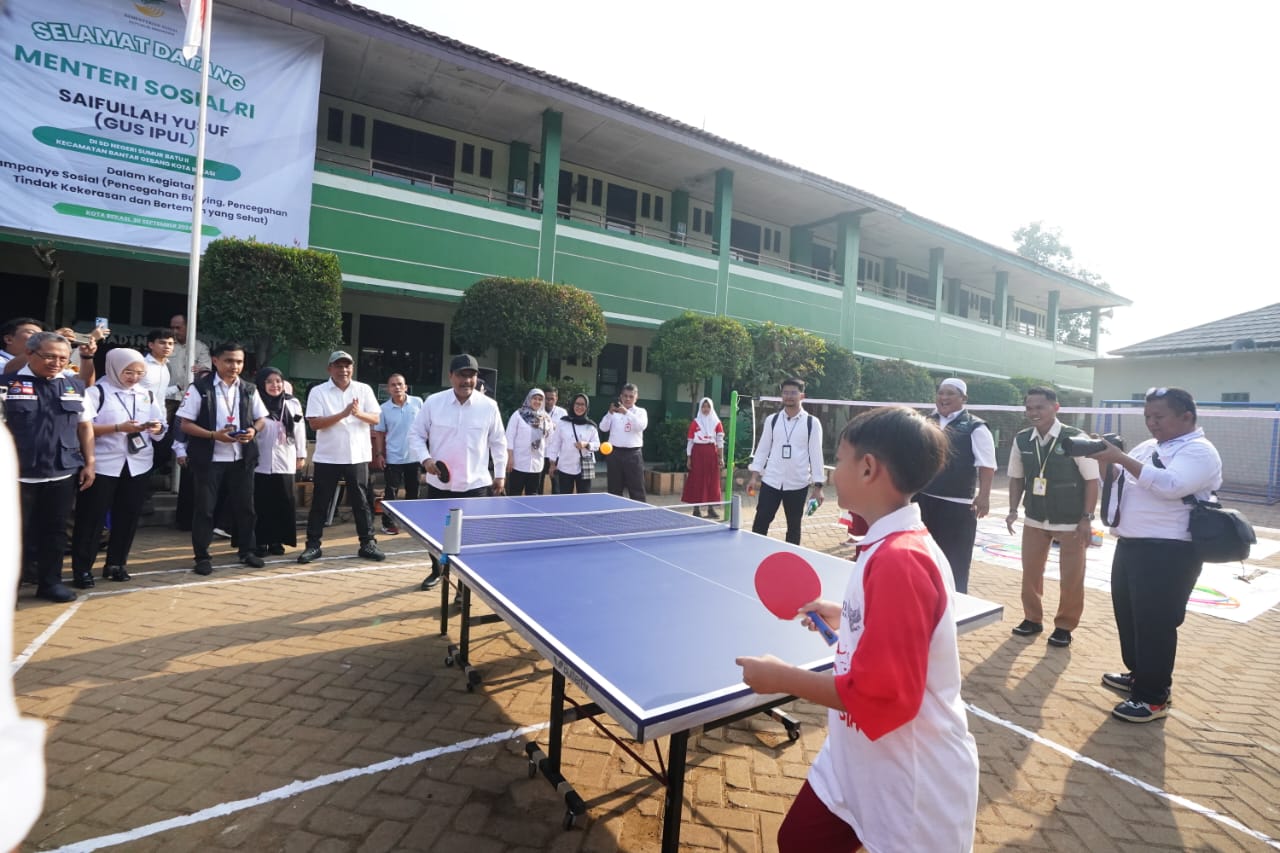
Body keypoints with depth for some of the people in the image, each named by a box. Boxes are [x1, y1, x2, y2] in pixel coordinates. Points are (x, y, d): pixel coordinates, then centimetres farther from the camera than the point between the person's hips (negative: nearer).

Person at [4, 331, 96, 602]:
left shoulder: (74, 386, 6)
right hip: (19, 474, -3)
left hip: (62, 473, 3)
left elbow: (85, 426, 11)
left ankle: (50, 581, 24)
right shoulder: (9, 383, -4)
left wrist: (89, 463, 7)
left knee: (55, 530, 12)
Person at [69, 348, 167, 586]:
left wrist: (157, 428, -13)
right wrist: (118, 428, -20)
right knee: (91, 517, 3)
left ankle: (116, 564, 21)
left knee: (128, 516, 9)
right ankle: (82, 569, 12)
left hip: (138, 465, 4)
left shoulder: (147, 395, 10)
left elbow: (160, 429, 9)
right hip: (102, 465, -4)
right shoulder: (97, 392, -4)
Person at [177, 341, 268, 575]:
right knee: (204, 509, 5)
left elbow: (261, 418, 15)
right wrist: (214, 435, -19)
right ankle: (202, 556, 17)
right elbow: (185, 424, -6)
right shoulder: (199, 388, -6)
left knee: (244, 507, 11)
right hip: (208, 459, -3)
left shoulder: (249, 389, 6)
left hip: (241, 458, 4)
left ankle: (247, 550, 24)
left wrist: (253, 431, -7)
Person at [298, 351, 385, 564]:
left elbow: (375, 419, 0)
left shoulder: (364, 390, 4)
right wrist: (343, 414, -21)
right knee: (320, 503, 6)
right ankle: (313, 545, 17)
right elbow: (314, 423, -11)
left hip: (357, 456, 1)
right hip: (327, 457, -1)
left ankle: (367, 543, 15)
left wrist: (359, 413, -20)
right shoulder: (318, 392, -2)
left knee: (362, 502, 7)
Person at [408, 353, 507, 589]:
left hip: (475, 484, -1)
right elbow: (416, 435, 5)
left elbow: (498, 442, 7)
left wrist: (500, 474, 7)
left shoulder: (489, 406, -3)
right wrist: (425, 459, -12)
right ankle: (437, 571, 40)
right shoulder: (433, 402, -3)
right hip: (439, 483, 1)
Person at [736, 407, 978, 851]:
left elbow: (883, 695, -29)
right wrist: (843, 618, 9)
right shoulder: (894, 547, 1)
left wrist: (782, 677, -22)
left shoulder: (900, 560, -30)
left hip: (914, 786, -8)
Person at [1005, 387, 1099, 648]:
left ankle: (1064, 626, 26)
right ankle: (1032, 618, 30)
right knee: (1030, 572, 11)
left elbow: (1092, 480, -9)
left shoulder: (1075, 438, -14)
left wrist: (1086, 518, -11)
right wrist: (1013, 510, 1)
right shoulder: (1021, 440, -3)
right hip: (1035, 519, 4)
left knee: (1071, 577, 7)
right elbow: (1017, 477, 8)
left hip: (1071, 522, -3)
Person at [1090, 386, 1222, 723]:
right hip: (1130, 545, 8)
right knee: (1128, 616, 18)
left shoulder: (1199, 451, -10)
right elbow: (1115, 480, 14)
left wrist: (1122, 458, -27)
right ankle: (1139, 675, 35)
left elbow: (1170, 485, -27)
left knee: (1155, 624, -2)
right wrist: (1105, 459, -5)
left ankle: (1153, 698, 10)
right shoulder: (1147, 447, 14)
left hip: (1168, 552, -8)